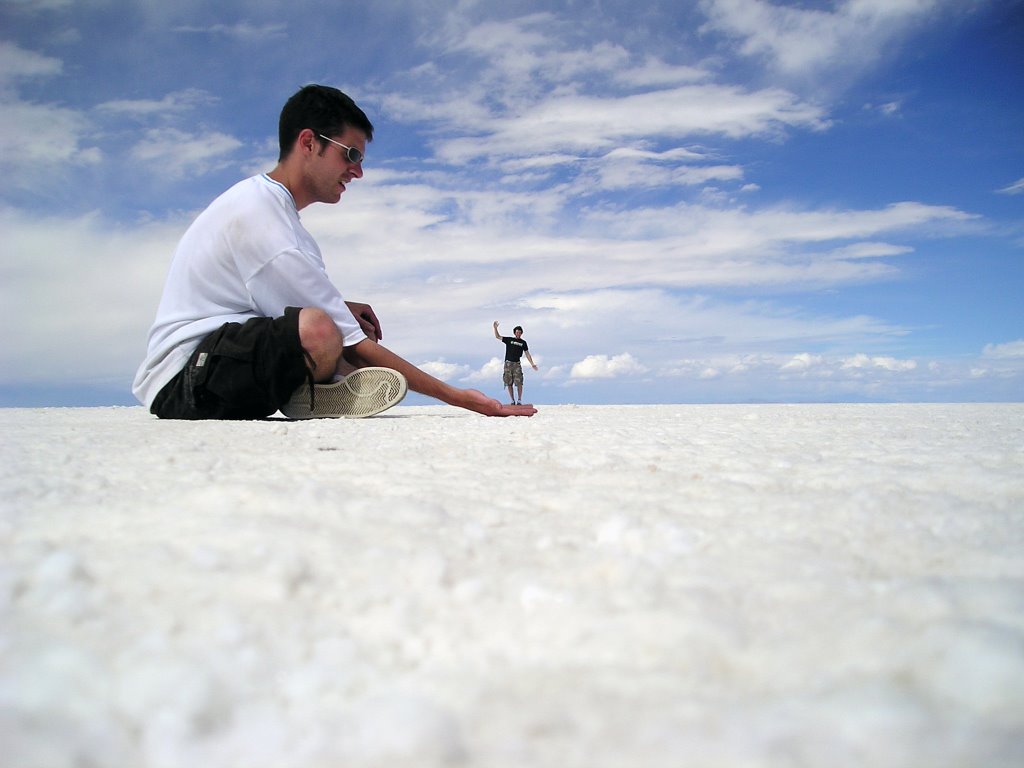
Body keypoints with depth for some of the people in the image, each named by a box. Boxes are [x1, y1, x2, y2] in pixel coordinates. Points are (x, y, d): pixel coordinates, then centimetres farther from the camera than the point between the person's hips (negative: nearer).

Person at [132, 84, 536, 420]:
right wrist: (456, 396, -19)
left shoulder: (262, 198, 13)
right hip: (182, 382, -11)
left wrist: (340, 307, 7)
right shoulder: (259, 215, -19)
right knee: (319, 331, -38)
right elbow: (354, 345, -21)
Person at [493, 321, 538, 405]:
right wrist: (495, 328, -7)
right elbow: (497, 336, 8)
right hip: (508, 363, 0)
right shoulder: (509, 339, 10)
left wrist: (532, 364, 4)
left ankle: (519, 400, -3)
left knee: (519, 383, -10)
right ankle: (512, 400, 10)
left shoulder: (523, 342, 12)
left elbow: (527, 354, 12)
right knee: (509, 383, 1)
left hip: (517, 364, 0)